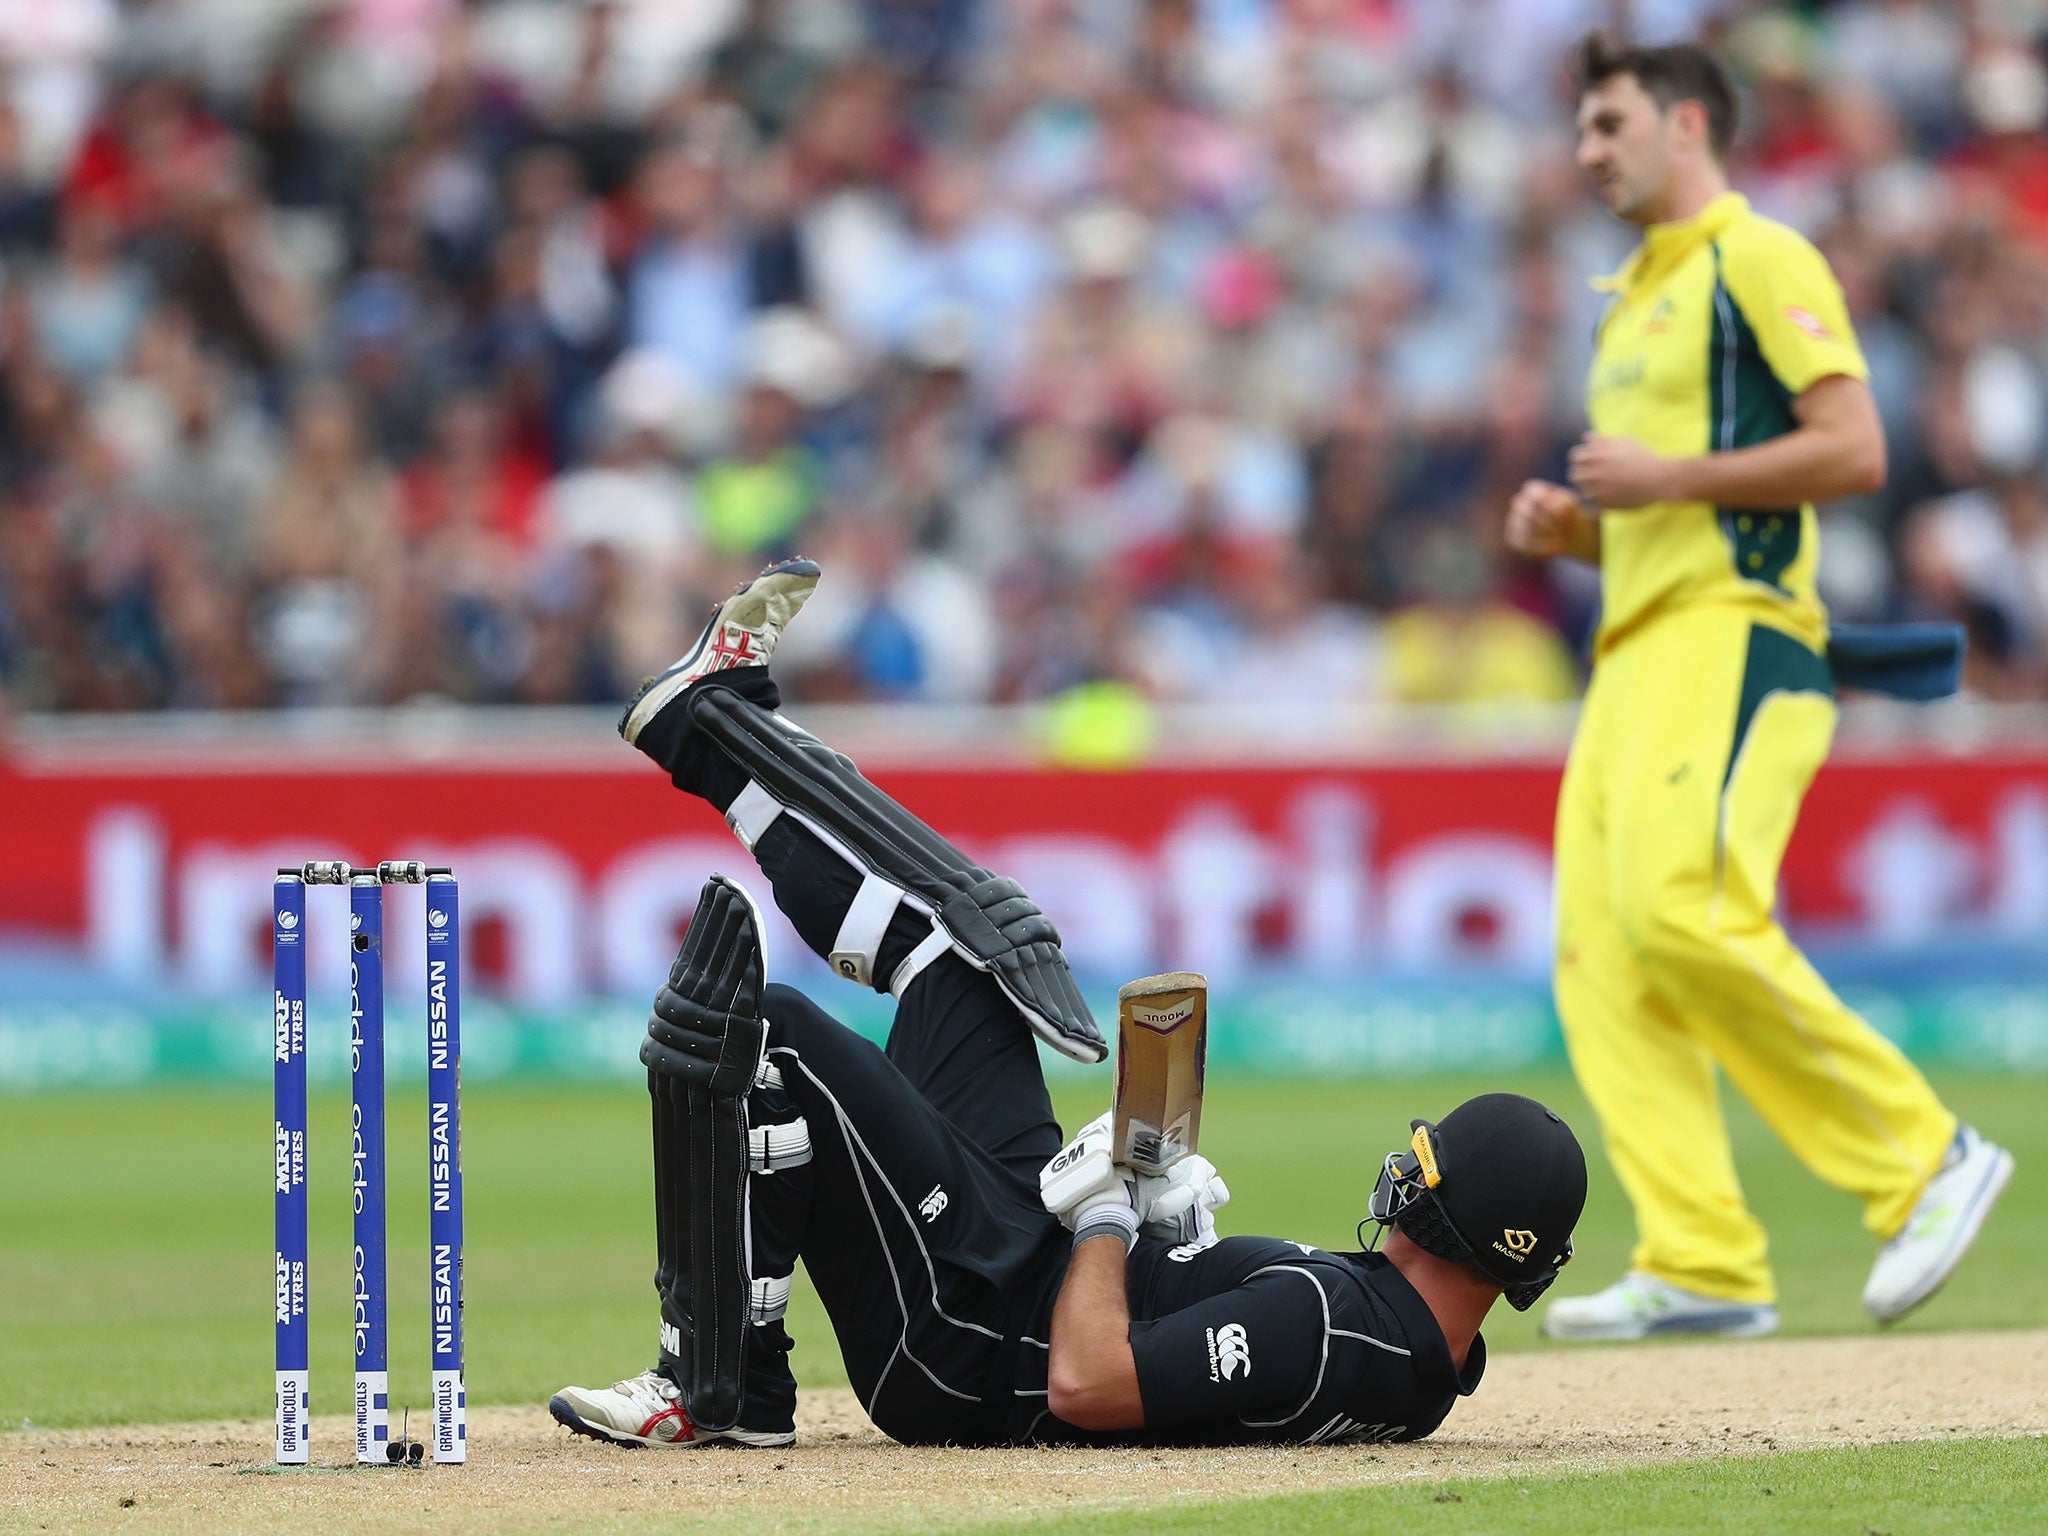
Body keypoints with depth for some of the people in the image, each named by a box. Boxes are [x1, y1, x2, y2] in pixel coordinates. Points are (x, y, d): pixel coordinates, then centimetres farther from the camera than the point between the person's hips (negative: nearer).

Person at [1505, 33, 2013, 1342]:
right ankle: (1702, 1268, -5)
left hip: (1734, 640, -9)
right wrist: (1571, 527, 13)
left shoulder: (1758, 261, -2)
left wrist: (1666, 477, -14)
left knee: (1683, 910, -25)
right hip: (1636, 649, 9)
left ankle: (1922, 1158, -15)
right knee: (1601, 958, -3)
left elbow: (1855, 451, -13)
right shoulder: (1634, 305, 26)